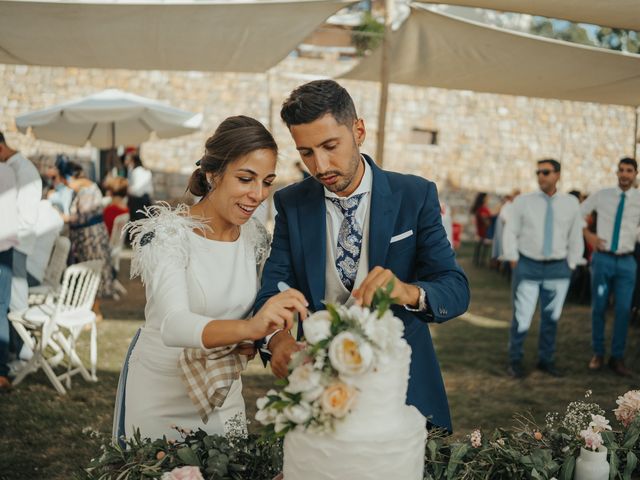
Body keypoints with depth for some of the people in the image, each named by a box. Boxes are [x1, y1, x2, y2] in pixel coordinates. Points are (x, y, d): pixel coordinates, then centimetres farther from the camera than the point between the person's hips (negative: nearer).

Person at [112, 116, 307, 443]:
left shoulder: (255, 237, -4)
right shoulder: (167, 234, -22)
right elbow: (172, 325, -37)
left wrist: (251, 342, -10)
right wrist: (248, 327, -53)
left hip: (223, 395, 5)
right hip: (160, 395, -5)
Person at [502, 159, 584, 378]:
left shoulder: (571, 203, 2)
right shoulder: (523, 202, -2)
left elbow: (575, 237, 7)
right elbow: (510, 232, 0)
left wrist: (571, 265, 4)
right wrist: (514, 261, -5)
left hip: (557, 268, 2)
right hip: (528, 266, -2)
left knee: (551, 317, 10)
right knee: (522, 317, -1)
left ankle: (546, 360, 25)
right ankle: (515, 361, 15)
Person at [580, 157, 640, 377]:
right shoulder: (601, 196, 1)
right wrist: (588, 235, 1)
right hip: (603, 259, 0)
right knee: (598, 308, 6)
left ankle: (617, 358, 12)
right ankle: (598, 354, 21)